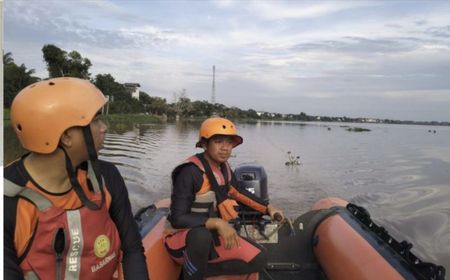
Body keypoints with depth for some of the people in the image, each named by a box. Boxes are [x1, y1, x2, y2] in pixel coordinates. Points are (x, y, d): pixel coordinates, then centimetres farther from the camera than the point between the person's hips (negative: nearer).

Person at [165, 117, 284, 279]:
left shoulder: (224, 168, -1)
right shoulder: (190, 172, -23)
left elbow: (238, 192, 17)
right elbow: (177, 219, -26)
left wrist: (268, 208, 12)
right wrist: (217, 223, -34)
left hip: (214, 236, 7)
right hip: (185, 239, -7)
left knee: (258, 259, -5)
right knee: (202, 235, -41)